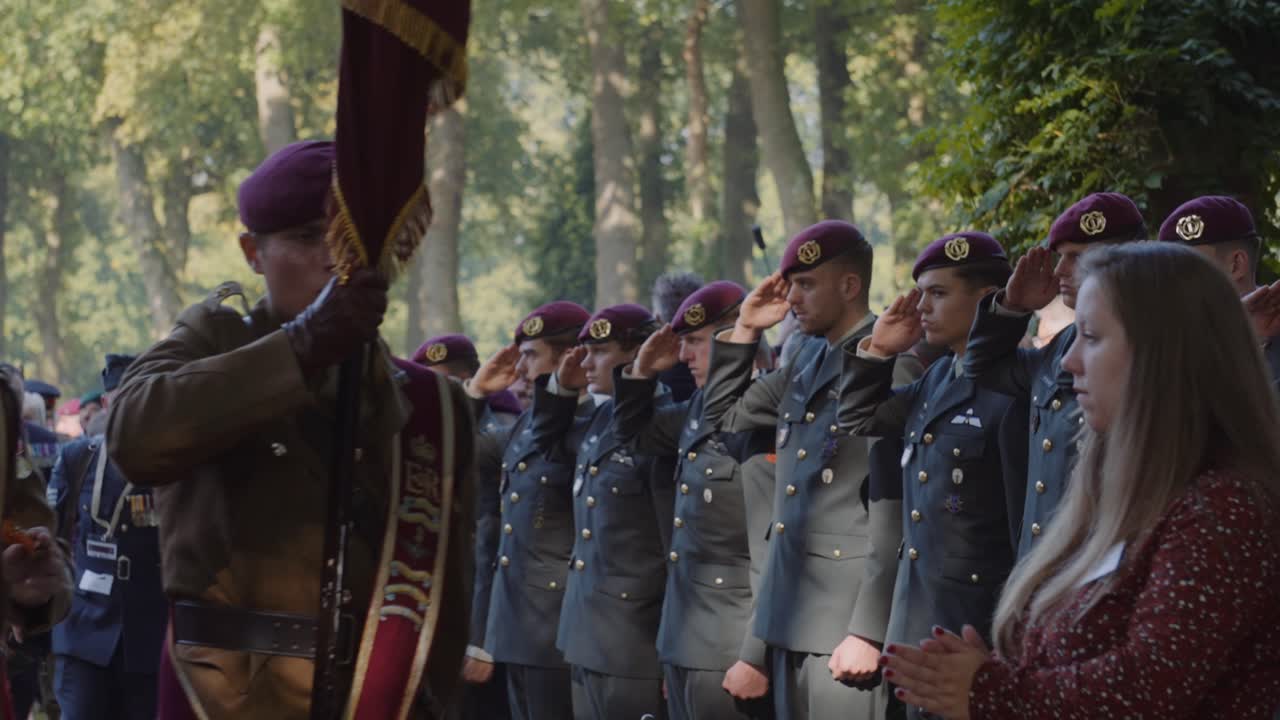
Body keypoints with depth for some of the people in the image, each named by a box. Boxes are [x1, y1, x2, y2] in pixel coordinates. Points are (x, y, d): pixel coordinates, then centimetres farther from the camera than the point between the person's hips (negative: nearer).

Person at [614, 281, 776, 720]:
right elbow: (635, 433, 30)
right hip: (685, 643, 9)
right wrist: (643, 371, 11)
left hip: (729, 653, -9)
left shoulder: (768, 422, -17)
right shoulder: (701, 407, 10)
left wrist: (757, 657, -21)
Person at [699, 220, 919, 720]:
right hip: (790, 617, 8)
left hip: (844, 623, -8)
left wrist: (869, 630, -18)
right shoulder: (807, 361, 14)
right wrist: (744, 330, 14)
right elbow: (723, 417, 27)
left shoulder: (891, 367, -11)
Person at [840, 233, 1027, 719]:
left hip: (978, 629, -9)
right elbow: (859, 419, 26)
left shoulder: (1012, 391, -15)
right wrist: (878, 350, 9)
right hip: (919, 624, 9)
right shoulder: (936, 380, 12)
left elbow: (1030, 524, -15)